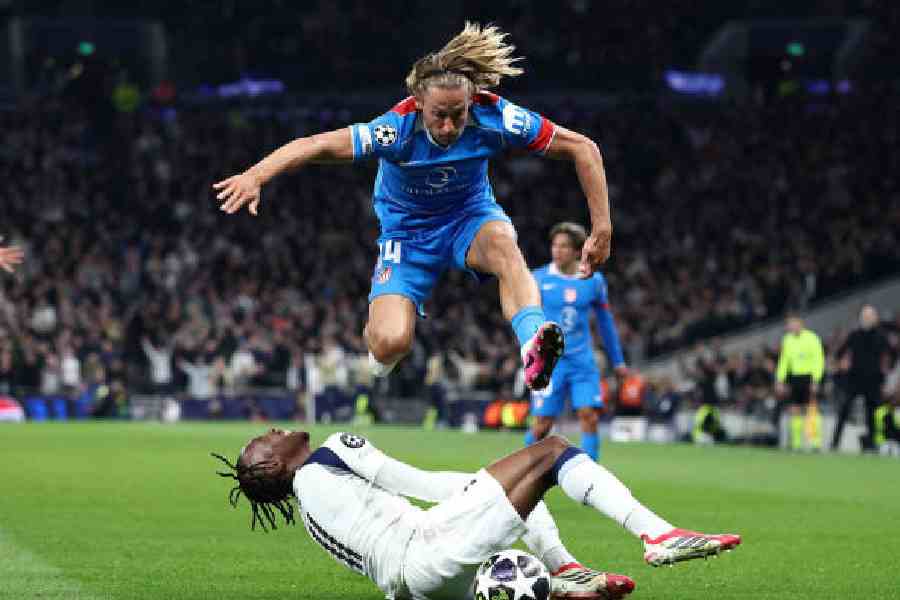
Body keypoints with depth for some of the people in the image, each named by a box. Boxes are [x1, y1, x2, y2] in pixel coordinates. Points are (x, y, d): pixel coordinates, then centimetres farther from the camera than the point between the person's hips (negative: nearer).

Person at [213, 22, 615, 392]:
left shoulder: (494, 118, -27)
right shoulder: (397, 129, -31)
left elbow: (582, 149, -18)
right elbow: (317, 145, -37)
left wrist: (602, 229, -20)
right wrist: (254, 176, -52)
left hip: (469, 217, 1)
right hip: (408, 228, -1)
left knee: (502, 241, -37)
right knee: (389, 344, -18)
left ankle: (532, 347, -50)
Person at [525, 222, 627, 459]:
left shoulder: (594, 280, 5)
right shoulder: (539, 279, -2)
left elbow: (605, 321, 16)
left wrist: (617, 361, 20)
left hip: (582, 361, 2)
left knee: (589, 417, -11)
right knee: (542, 425, -2)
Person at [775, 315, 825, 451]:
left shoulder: (811, 338, -7)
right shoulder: (787, 340, 10)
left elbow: (819, 360, -8)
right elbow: (783, 361, 16)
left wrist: (816, 380, -15)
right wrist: (780, 381, 10)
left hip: (809, 377, -5)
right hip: (794, 377, 6)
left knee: (812, 408, -11)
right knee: (794, 410, 3)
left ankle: (817, 442, -11)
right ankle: (796, 443, 7)